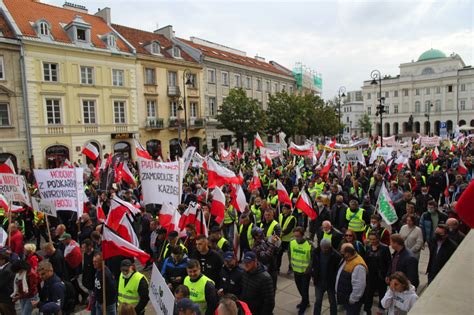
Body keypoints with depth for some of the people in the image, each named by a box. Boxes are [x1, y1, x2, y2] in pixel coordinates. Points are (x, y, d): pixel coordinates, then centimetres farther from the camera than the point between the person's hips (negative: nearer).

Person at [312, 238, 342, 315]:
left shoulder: (336, 255, -22)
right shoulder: (316, 253, -11)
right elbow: (312, 265, 3)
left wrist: (336, 281, -15)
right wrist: (313, 276, 1)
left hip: (331, 283, -2)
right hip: (319, 282, 2)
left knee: (332, 302, 17)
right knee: (318, 301, 15)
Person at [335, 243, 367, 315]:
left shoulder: (358, 266, -32)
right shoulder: (347, 260, 0)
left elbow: (359, 286, -31)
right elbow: (341, 275, 14)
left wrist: (352, 300, -22)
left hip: (351, 301, -9)